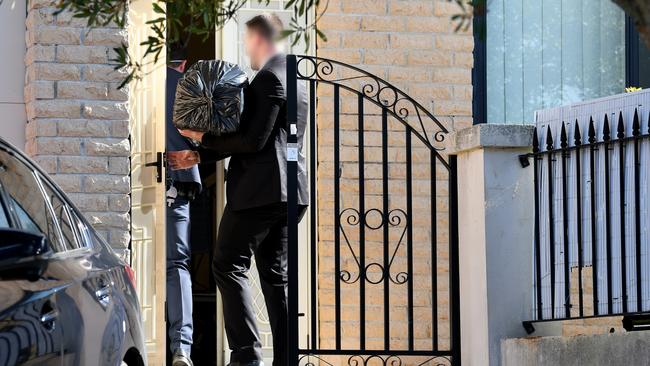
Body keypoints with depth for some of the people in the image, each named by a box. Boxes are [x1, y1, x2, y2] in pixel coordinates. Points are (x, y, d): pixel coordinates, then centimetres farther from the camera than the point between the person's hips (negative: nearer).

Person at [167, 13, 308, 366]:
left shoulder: (267, 78, -12)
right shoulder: (294, 77, 18)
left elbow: (254, 140, -18)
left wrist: (204, 138, -6)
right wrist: (200, 156, 18)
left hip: (259, 190, -9)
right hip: (287, 192, 9)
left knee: (229, 266, -4)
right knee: (275, 274, 11)